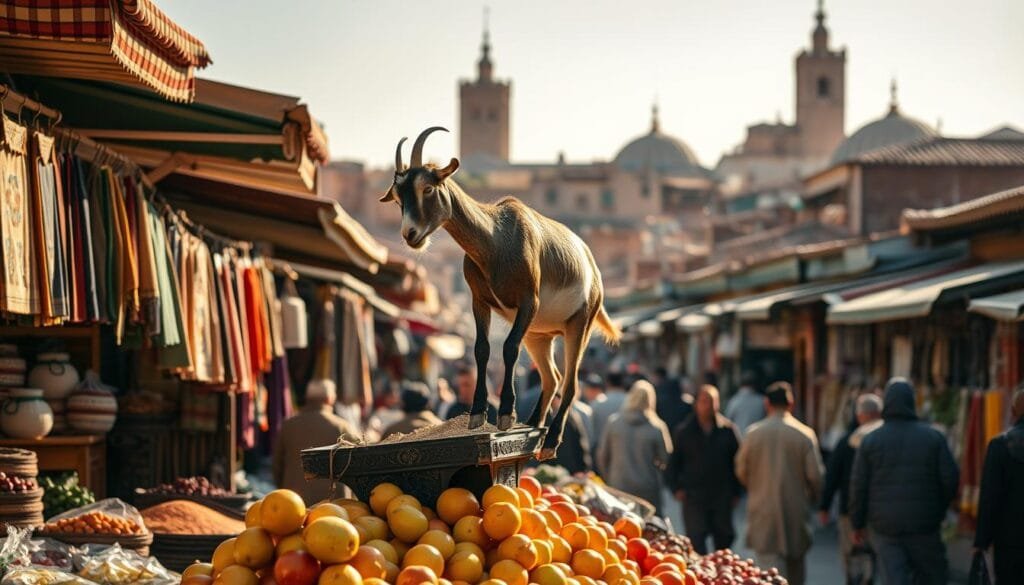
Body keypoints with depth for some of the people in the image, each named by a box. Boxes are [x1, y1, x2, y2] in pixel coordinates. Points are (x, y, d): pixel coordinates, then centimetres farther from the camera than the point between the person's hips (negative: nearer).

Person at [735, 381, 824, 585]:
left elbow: (741, 471, 4)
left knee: (770, 564, -4)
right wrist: (811, 498, 15)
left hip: (763, 509, 0)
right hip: (796, 511, 1)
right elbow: (815, 475, -6)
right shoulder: (805, 434, -6)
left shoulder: (753, 433, -3)